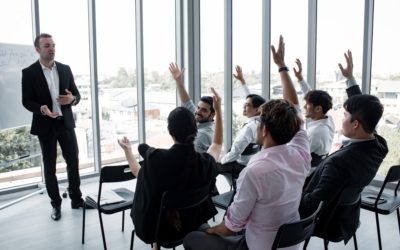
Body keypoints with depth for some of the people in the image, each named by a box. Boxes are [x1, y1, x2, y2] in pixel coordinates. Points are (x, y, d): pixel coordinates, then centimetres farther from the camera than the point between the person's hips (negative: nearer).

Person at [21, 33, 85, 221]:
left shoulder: (65, 69, 5)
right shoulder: (29, 72, -5)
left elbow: (76, 94, 7)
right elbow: (26, 101, -5)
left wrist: (72, 99, -17)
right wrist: (41, 108, -26)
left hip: (66, 122, 3)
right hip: (45, 125, -3)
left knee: (73, 162, 6)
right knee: (49, 166, 6)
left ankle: (76, 199, 22)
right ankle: (56, 204, 19)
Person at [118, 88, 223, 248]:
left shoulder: (155, 157, -31)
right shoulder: (205, 161, -24)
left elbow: (138, 173, -5)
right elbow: (217, 144, 2)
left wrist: (127, 151, 11)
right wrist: (218, 110, 3)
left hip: (159, 228, -2)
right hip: (191, 226, 3)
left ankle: (156, 241, 47)